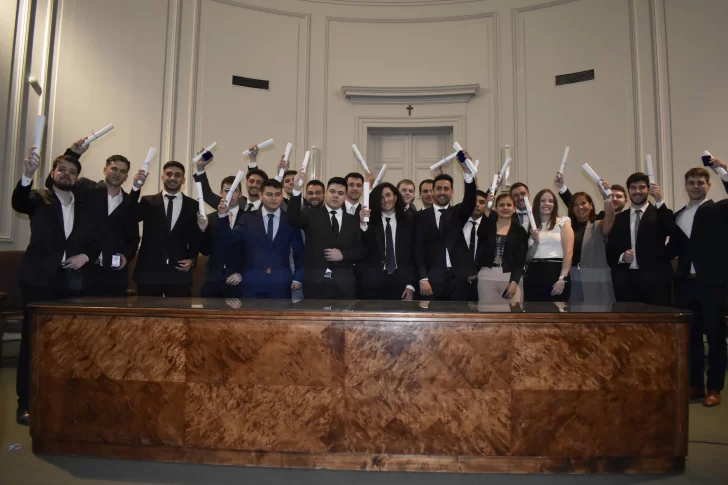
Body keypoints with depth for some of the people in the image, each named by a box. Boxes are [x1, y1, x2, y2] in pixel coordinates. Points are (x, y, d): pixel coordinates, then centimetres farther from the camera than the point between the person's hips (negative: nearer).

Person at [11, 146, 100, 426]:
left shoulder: (84, 209, 12)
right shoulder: (39, 199, 2)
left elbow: (95, 242, 13)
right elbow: (18, 203, -21)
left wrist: (86, 256, -8)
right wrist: (28, 175, -38)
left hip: (72, 283, 3)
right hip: (39, 281, -3)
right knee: (33, 341, 2)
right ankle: (25, 404, 10)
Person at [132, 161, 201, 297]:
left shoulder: (193, 206, 9)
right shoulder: (148, 202, 8)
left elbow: (196, 238, 13)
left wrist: (192, 259, -2)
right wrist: (136, 188, -19)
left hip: (179, 273, 0)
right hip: (148, 272, 0)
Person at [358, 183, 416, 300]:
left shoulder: (409, 219, 5)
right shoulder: (370, 220, 1)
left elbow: (414, 253, 5)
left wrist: (411, 284, -1)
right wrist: (363, 224, -24)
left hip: (400, 282, 1)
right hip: (373, 282, -1)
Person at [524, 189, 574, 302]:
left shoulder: (563, 223, 6)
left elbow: (568, 252, -4)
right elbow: (527, 258, 12)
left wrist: (562, 278, -15)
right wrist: (536, 243, -6)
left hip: (555, 272, -3)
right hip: (533, 275, 3)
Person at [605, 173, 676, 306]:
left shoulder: (660, 214, 6)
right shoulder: (618, 219, 13)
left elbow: (672, 231, -16)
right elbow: (610, 250, 13)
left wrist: (659, 201, -20)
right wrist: (621, 256, -8)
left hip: (654, 280, -2)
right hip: (625, 281, 2)